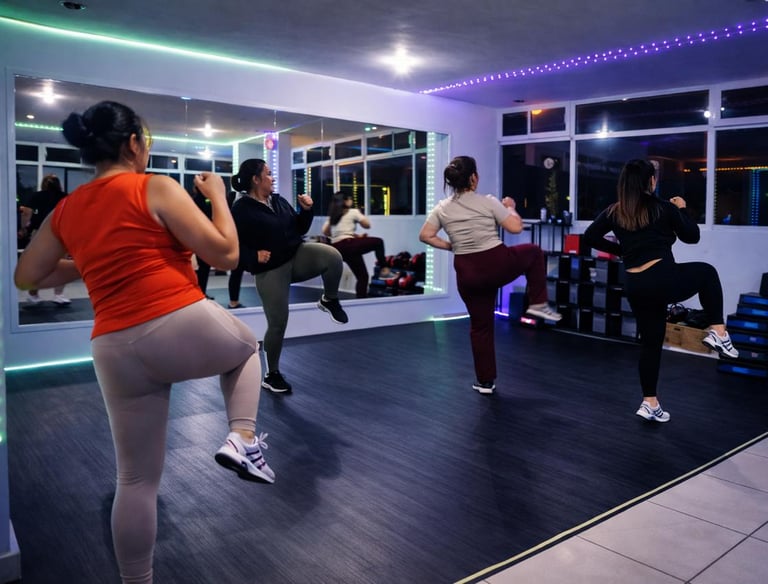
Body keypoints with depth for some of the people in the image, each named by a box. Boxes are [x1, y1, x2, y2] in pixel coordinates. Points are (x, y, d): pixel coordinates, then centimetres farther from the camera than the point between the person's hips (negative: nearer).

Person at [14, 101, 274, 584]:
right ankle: (243, 440, 11)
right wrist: (218, 195, 10)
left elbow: (26, 277, 23)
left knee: (137, 479, 17)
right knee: (247, 345, 30)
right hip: (184, 327, -5)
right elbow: (226, 255, -5)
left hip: (116, 351, 5)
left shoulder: (65, 211, 13)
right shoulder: (157, 188, -3)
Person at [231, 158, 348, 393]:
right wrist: (253, 257, -27)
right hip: (270, 271, -4)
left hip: (298, 256, 5)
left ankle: (329, 300, 0)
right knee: (277, 324, -1)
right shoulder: (241, 209, -10)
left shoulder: (278, 200, 10)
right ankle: (272, 375, 19)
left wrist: (306, 210, -1)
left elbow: (299, 229, 15)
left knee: (333, 256, -26)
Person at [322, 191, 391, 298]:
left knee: (362, 276, 14)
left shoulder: (332, 216, 18)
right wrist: (360, 214, 21)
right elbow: (367, 225, 6)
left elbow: (325, 232, 16)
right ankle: (383, 268, 10)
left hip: (337, 249, 7)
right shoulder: (353, 212, 1)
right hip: (348, 244, -7)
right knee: (378, 242, 15)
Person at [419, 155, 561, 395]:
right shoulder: (488, 202, -8)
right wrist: (510, 207, 14)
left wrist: (451, 246, 10)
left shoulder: (442, 208, 3)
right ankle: (538, 304, 22)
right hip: (497, 264, -3)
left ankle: (485, 381, 22)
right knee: (534, 252, 28)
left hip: (467, 272, 4)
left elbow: (425, 236, -1)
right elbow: (516, 227, -6)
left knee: (480, 325, 17)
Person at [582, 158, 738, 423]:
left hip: (635, 287, 4)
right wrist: (681, 209, 24)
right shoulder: (664, 208, -1)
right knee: (707, 272, 27)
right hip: (663, 278, -4)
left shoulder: (614, 212, 7)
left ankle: (650, 403, 22)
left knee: (650, 342, 17)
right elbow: (692, 236, 10)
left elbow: (590, 237, 5)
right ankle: (718, 332, 18)